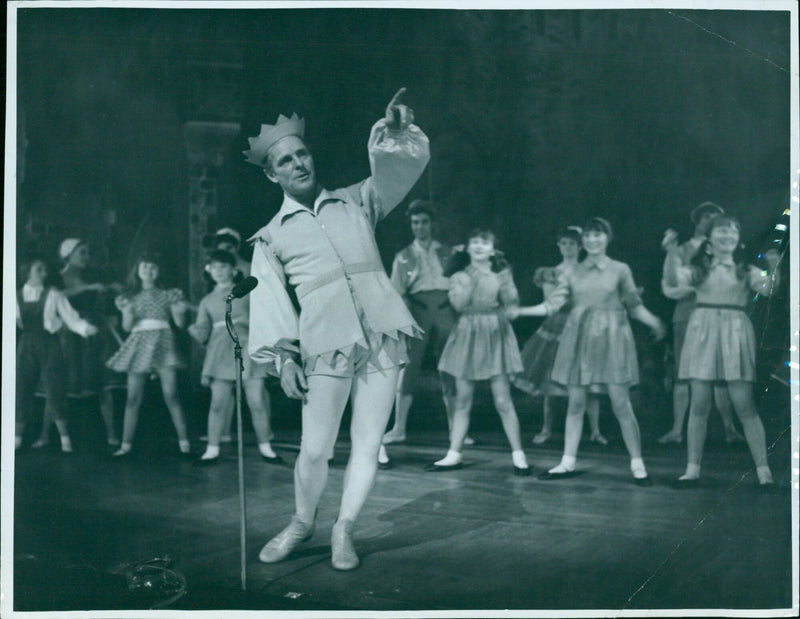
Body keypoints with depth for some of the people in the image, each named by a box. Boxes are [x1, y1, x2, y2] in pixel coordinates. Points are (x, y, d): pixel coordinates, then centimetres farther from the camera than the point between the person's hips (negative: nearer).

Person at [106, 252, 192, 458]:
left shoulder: (168, 295, 8)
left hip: (162, 342, -2)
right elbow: (127, 326, 6)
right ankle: (126, 445, 6)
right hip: (139, 344, 2)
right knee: (133, 398, 1)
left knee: (171, 395, -11)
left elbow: (180, 323, 4)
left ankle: (183, 442, -6)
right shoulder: (131, 297, 13)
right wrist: (127, 313, -14)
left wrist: (180, 312, -16)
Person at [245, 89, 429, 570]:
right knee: (315, 450, -2)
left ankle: (344, 530, 18)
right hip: (325, 344, -1)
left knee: (368, 444, 1)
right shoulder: (272, 237, 13)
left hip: (383, 335, 1)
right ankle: (303, 522, 24)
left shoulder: (355, 202, 16)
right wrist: (283, 354, -6)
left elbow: (399, 170, 4)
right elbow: (270, 298, 5)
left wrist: (397, 133, -17)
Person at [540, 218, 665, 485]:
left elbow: (635, 305, 3)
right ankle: (567, 462, 14)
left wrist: (654, 321, -13)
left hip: (611, 337, -2)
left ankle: (637, 464, 4)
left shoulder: (620, 270, 4)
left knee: (621, 404, -5)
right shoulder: (574, 272, 9)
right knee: (575, 403, 5)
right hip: (580, 338, 2)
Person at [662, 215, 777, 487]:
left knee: (744, 405, -4)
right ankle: (693, 469, 8)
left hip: (734, 332, -1)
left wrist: (773, 268, -28)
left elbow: (767, 288, -8)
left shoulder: (745, 271, 8)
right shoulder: (699, 269, 8)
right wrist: (672, 253, -25)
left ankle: (763, 470, 2)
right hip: (702, 332, 1)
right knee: (699, 405, 1)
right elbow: (673, 280, -9)